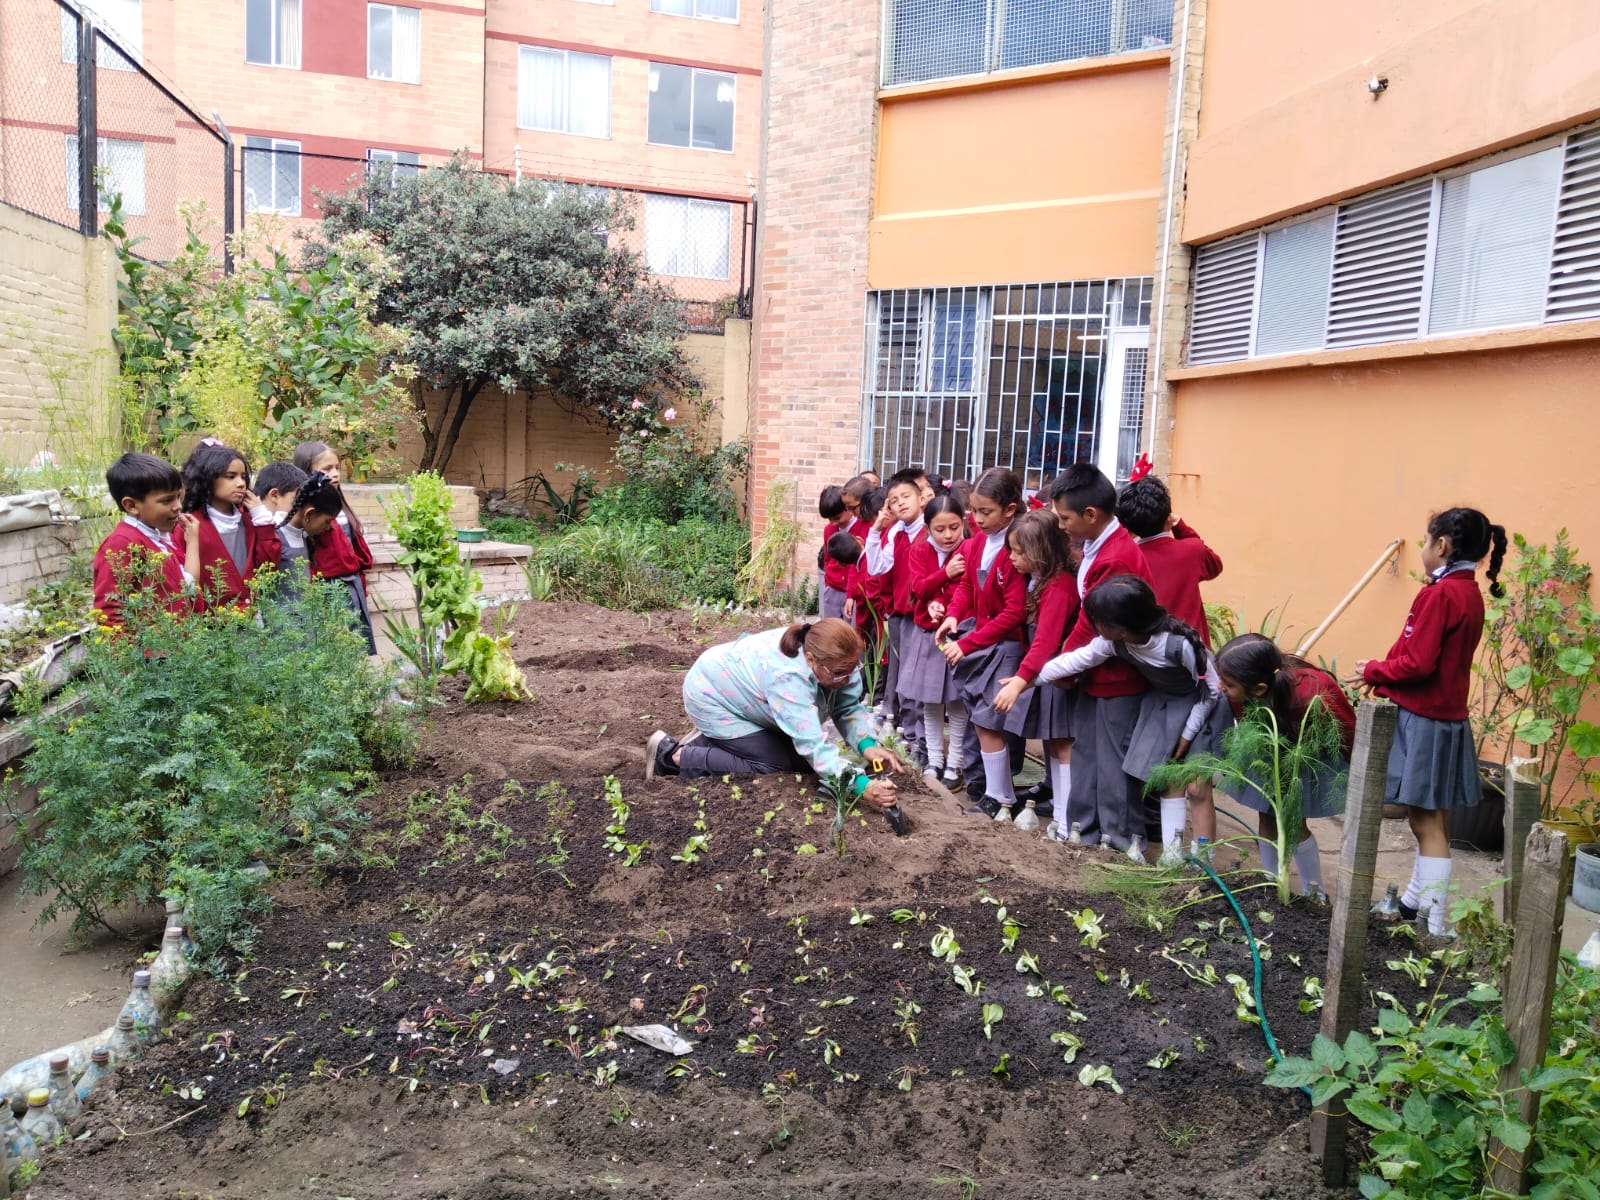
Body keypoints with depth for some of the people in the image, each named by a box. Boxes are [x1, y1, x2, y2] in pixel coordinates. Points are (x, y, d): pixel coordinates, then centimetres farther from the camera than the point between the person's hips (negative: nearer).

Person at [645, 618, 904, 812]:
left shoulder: (838, 661, -22)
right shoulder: (787, 676, -43)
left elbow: (849, 708, -15)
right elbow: (813, 745, -45)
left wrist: (867, 745, -34)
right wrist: (860, 787, -51)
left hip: (741, 689, 8)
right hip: (712, 696, -8)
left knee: (799, 757, 4)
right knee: (773, 764, -16)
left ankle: (707, 742, 16)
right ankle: (673, 755, -4)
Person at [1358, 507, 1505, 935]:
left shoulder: (1439, 594, -18)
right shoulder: (1471, 594, 10)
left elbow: (1417, 664, -21)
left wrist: (1373, 671, -5)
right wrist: (1385, 672, 6)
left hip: (1423, 719, -9)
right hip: (1449, 715, 9)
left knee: (1426, 822, -3)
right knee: (1433, 819, 17)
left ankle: (1436, 926, 1)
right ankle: (1417, 900, 32)